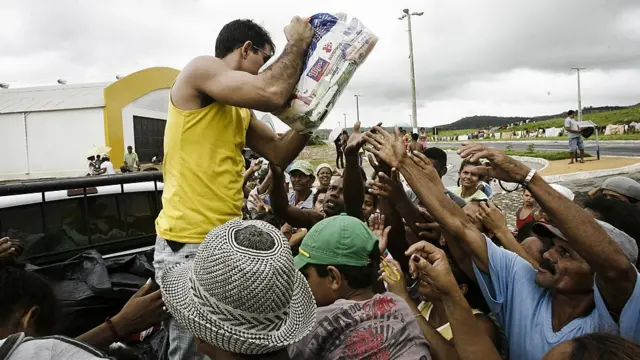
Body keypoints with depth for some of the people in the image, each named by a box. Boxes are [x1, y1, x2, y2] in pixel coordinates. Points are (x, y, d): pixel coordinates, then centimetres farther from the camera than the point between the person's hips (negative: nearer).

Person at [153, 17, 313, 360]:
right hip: (189, 245, -9)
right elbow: (272, 94, -21)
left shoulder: (240, 109, 19)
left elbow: (280, 153, 16)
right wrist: (298, 44, -4)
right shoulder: (201, 68, -6)